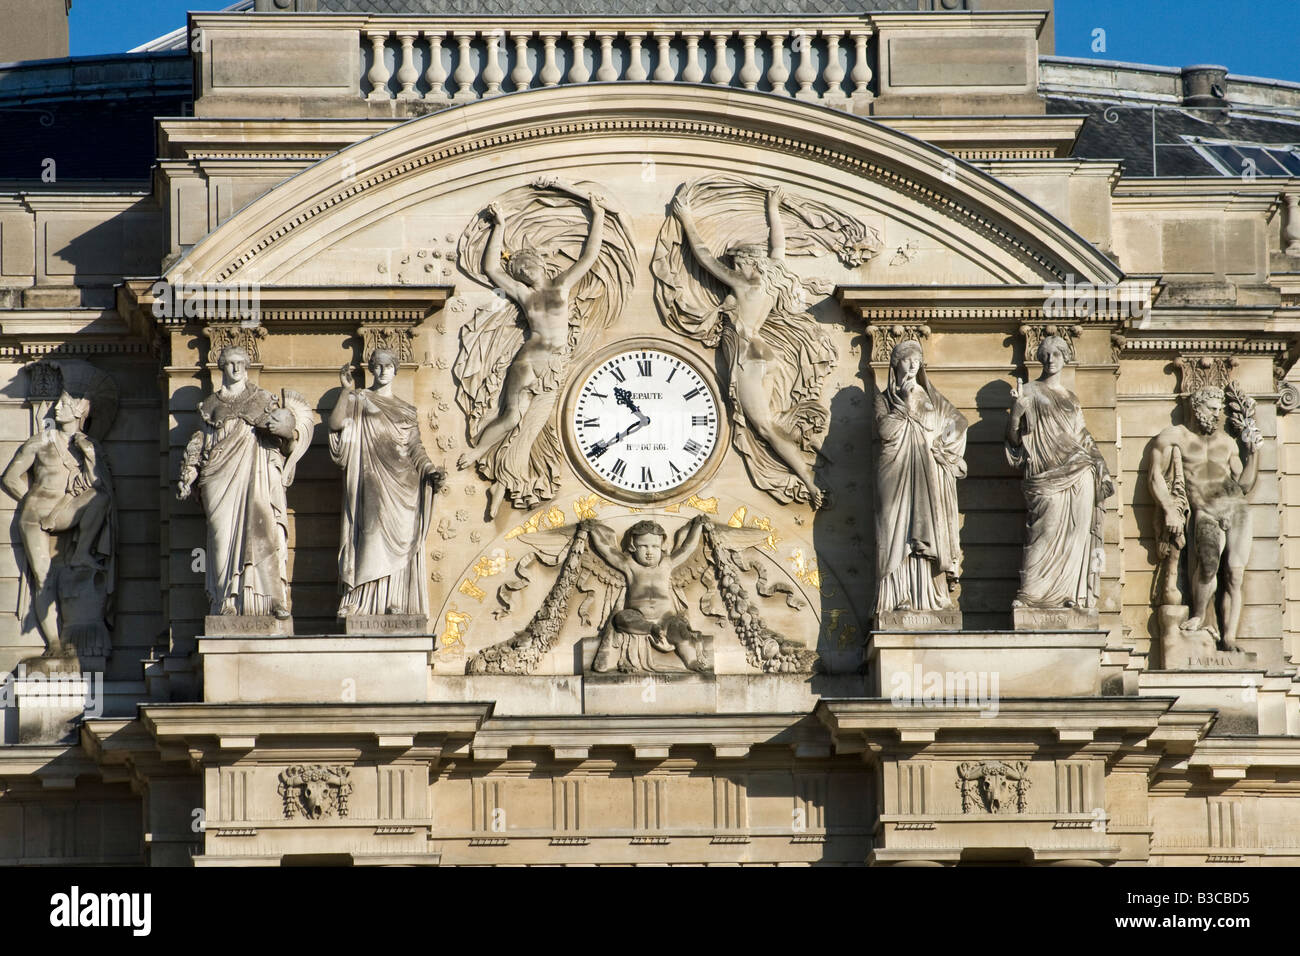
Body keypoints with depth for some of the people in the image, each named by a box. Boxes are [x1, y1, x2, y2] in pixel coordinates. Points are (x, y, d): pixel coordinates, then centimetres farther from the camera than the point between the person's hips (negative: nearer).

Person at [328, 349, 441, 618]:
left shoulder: (406, 409, 21)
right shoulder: (360, 400, 11)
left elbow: (416, 446, 16)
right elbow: (335, 424, -6)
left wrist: (429, 470, -1)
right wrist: (346, 391, -14)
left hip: (404, 482, 4)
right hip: (373, 478, -4)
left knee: (403, 539, -5)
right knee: (375, 528, -17)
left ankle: (395, 602, -6)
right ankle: (358, 601, -21)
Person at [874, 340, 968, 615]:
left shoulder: (931, 398, 15)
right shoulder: (885, 399, 8)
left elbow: (958, 421, 14)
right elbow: (885, 430, -8)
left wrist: (942, 447, 1)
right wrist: (904, 403, -10)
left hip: (928, 476, 2)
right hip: (897, 475, -2)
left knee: (927, 533, -4)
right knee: (899, 530, -9)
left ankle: (927, 594, -6)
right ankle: (900, 595, -14)